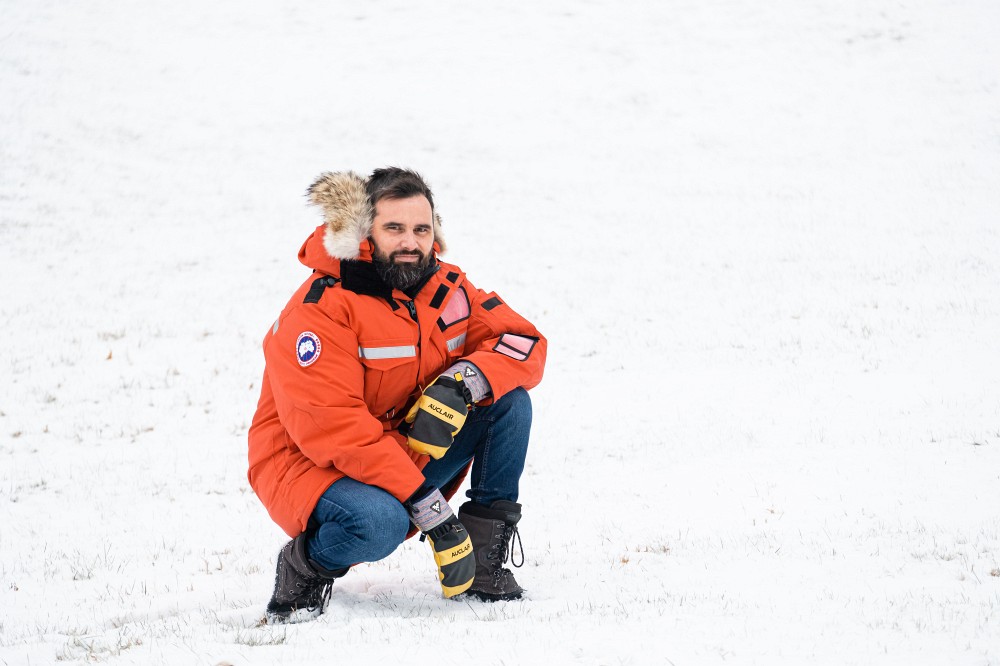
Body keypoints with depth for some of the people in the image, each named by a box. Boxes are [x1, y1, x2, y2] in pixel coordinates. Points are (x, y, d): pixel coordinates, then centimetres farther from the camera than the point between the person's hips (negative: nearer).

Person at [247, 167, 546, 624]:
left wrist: (464, 382, -25)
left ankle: (484, 558, -5)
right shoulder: (320, 307, -22)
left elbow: (524, 343, -2)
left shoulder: (446, 289, -1)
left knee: (508, 398, -9)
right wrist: (426, 505, -31)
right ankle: (305, 566, -5)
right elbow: (330, 426, -28)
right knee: (378, 522, -39)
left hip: (410, 455, 7)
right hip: (311, 463, -7)